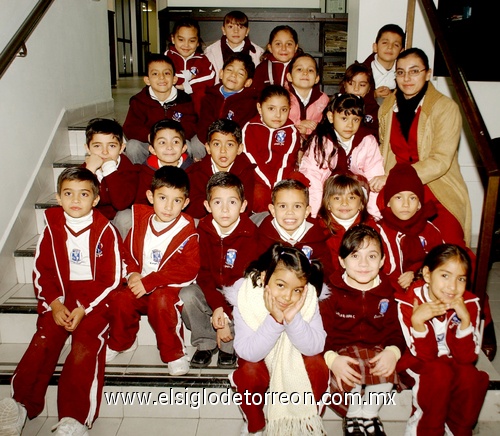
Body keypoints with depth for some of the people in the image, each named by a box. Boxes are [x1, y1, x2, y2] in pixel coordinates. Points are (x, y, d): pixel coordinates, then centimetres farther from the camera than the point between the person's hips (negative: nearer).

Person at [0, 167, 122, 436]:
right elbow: (42, 272, 6)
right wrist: (54, 304, -9)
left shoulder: (106, 232, -6)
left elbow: (111, 279, -6)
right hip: (59, 298, 4)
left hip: (95, 299, -3)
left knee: (85, 347, -21)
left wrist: (84, 309, -15)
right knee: (43, 342, -17)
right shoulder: (51, 228, 4)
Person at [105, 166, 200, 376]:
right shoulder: (141, 220, 2)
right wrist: (132, 273, -9)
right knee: (121, 300, -23)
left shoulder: (187, 231, -13)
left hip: (171, 287, -4)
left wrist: (149, 282, -22)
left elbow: (189, 269, -18)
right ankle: (121, 342, 9)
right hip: (141, 283, 4)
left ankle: (174, 353, -11)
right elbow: (128, 250, 12)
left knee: (160, 302, -34)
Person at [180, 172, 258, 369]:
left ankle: (228, 347, -3)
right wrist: (216, 306, -27)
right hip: (210, 290, 2)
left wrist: (226, 313, -27)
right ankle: (205, 344, -3)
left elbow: (245, 278, -21)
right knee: (186, 295, -25)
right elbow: (203, 272, -12)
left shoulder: (249, 234, -17)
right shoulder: (203, 230, -8)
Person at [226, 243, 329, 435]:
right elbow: (248, 352, -33)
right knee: (250, 375, -31)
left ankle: (308, 414, 7)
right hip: (257, 354, -1)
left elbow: (316, 346, -26)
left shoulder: (308, 299, -24)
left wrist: (292, 319, -42)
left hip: (296, 352, 2)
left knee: (318, 368, -25)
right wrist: (274, 320, -45)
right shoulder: (245, 299, -30)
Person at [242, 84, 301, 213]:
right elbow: (251, 161, -12)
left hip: (282, 178, 2)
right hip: (256, 178, -2)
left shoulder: (291, 130, 0)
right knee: (259, 195, -29)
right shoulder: (250, 128, -3)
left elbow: (286, 161, -10)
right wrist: (270, 183, -21)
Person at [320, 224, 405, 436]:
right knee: (344, 377, -32)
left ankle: (368, 415, 1)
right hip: (342, 351, -2)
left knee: (386, 371, -29)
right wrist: (332, 359, -27)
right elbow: (321, 330, -11)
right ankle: (353, 417, 2)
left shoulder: (386, 292, 5)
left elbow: (395, 328, 4)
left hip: (377, 350, 3)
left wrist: (393, 351, -18)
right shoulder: (332, 291, -7)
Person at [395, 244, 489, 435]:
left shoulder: (469, 304, -13)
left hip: (453, 362, 3)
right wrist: (417, 321, -39)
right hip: (417, 364, -3)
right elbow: (425, 356, -22)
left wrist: (465, 319, -31)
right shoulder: (408, 302, -21)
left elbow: (466, 358, -17)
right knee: (439, 372, -32)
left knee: (472, 377, -27)